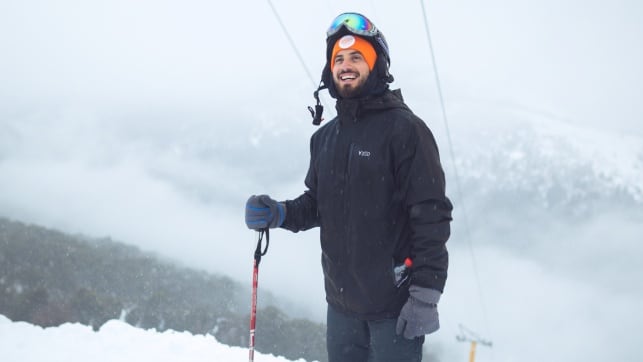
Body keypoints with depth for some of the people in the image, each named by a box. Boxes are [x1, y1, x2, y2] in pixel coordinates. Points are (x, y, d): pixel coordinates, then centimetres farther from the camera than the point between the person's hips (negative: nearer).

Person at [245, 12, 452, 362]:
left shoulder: (404, 129, -9)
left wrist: (425, 296, -17)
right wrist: (279, 214, -1)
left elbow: (431, 215, -13)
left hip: (395, 305, -6)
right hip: (341, 304, 6)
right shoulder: (325, 137, 11)